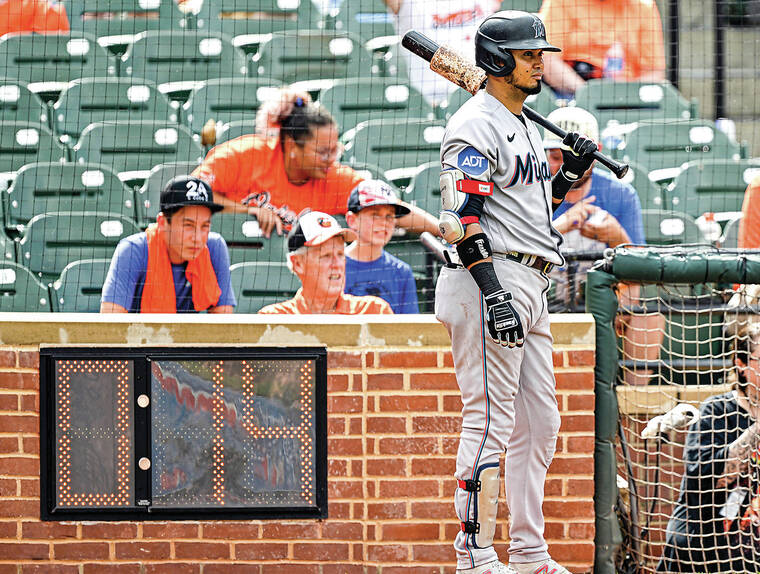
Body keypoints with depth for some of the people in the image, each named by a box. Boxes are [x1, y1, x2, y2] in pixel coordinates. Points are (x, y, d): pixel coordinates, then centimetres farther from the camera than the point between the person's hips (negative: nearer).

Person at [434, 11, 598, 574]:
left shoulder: (527, 127, 20)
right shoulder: (475, 126, -11)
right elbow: (462, 217, -19)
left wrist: (571, 171, 10)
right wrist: (493, 293, -25)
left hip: (532, 285, 10)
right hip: (492, 278, -10)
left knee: (539, 422, 12)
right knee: (490, 421, -10)